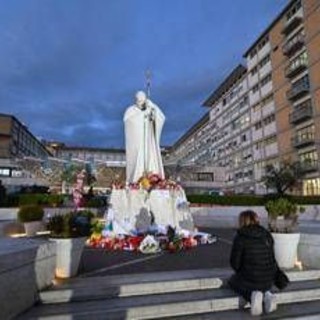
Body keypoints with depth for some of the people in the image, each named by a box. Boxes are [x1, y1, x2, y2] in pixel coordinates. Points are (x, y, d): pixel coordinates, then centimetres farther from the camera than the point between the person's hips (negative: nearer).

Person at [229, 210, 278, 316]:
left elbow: (235, 263, -9)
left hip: (250, 279, -6)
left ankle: (252, 295, -5)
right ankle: (266, 294, 7)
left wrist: (241, 271, 13)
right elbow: (272, 258, 11)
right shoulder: (267, 236, 1)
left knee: (232, 281, 25)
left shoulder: (240, 238, -14)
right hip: (269, 280, 6)